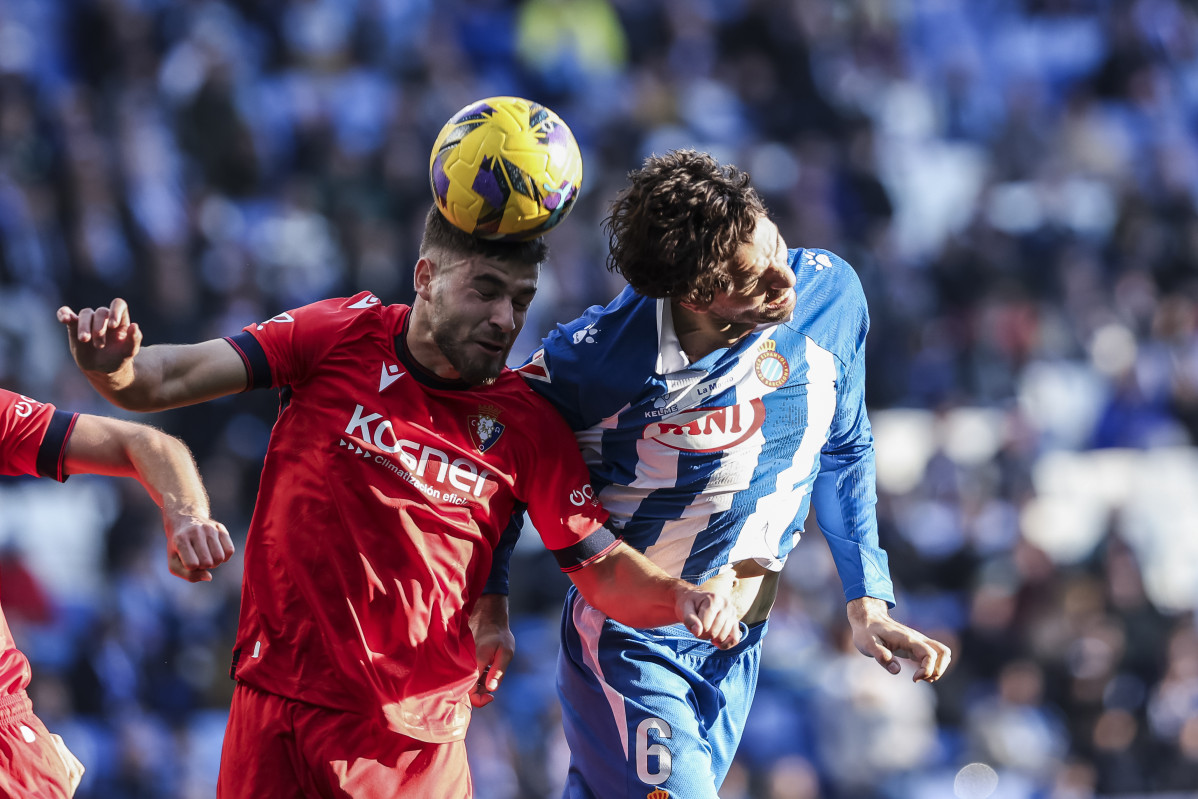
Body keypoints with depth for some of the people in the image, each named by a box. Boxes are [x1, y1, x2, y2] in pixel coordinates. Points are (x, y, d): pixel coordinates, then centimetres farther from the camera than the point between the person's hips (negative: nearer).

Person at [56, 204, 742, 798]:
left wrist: (679, 597, -17)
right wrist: (114, 366, -28)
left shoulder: (529, 425, 0)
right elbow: (165, 382, -5)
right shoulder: (343, 336, -3)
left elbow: (603, 569, 4)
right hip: (279, 703, 0)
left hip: (416, 742, 1)